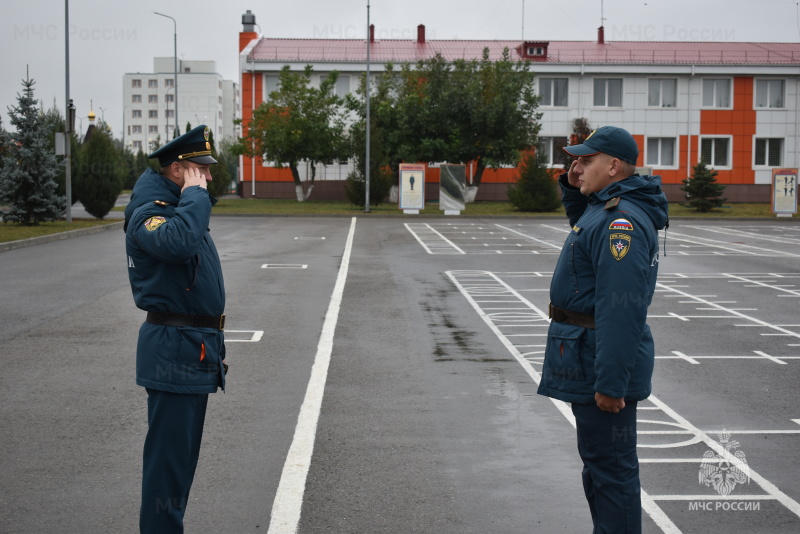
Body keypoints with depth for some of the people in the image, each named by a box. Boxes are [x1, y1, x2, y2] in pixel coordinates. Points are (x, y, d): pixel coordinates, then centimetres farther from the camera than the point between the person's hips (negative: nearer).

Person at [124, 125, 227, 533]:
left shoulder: (180, 205, 16)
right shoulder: (149, 212, -16)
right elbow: (177, 243, -38)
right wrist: (194, 193, -25)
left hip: (196, 348, 10)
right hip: (175, 350, -10)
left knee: (183, 453, 18)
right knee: (169, 452, -4)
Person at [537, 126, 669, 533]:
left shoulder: (621, 221, -23)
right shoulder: (605, 208, 10)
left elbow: (621, 310, -28)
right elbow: (583, 231, 35)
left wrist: (611, 383, -29)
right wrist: (574, 188, 16)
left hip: (601, 361, -11)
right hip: (590, 362, 11)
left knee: (610, 468, -3)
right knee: (597, 460, 22)